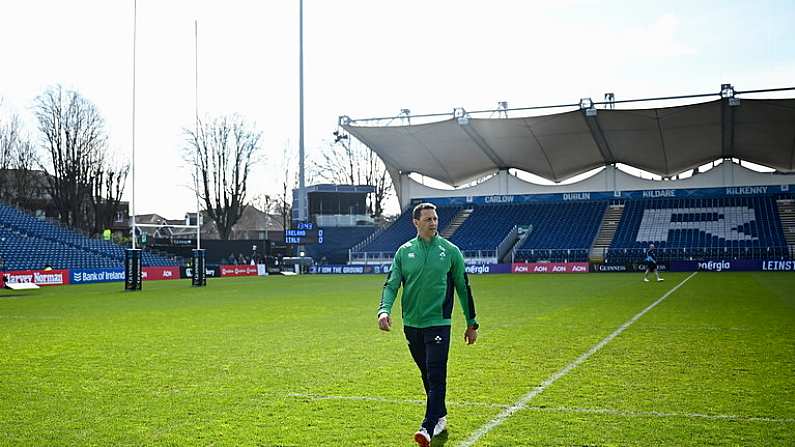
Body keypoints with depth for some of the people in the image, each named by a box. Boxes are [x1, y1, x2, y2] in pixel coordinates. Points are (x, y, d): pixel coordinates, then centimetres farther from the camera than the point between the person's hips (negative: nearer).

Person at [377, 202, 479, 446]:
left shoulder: (450, 250, 0)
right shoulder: (404, 251, 5)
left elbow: (463, 287, 6)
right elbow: (391, 284, 2)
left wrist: (472, 323, 8)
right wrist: (384, 310, -17)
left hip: (438, 323, -3)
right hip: (411, 324, 3)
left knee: (436, 377, -11)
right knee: (427, 375, 14)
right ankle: (440, 417, 31)